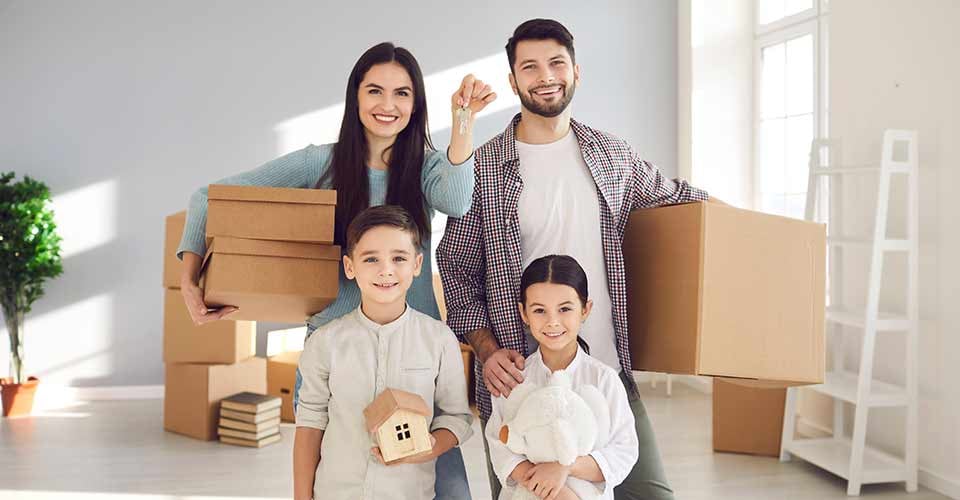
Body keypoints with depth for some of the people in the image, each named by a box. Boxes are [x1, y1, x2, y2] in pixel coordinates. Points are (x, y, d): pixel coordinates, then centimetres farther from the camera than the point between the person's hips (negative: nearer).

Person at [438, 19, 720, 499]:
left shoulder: (613, 155, 7)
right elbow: (456, 271, 0)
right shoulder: (481, 167, -3)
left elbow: (673, 194, 24)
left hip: (609, 372, 3)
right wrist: (487, 350, -11)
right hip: (516, 377, -2)